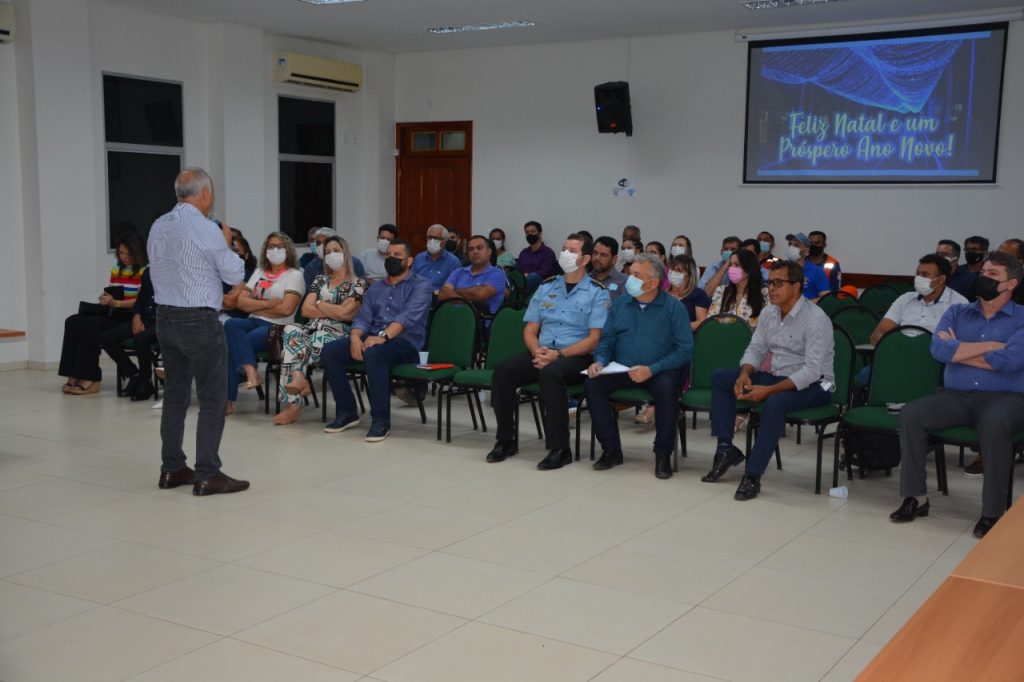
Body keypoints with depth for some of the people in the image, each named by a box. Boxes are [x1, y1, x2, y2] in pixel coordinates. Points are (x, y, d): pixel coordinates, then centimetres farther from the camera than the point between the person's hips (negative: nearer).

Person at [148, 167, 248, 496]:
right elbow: (235, 275, -6)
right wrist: (227, 244, 10)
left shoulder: (158, 227, 6)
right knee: (212, 398, -1)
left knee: (175, 394, 14)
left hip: (165, 318, 8)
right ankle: (207, 475, 0)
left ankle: (172, 469, 20)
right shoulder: (206, 230, -15)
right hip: (199, 321, -8)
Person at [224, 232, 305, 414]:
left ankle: (228, 401, -27)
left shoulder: (294, 275, 2)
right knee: (231, 324, -30)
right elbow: (241, 301, 9)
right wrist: (268, 304, -7)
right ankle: (251, 372, -42)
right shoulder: (259, 272, 21)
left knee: (232, 343, -28)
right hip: (253, 323, 5)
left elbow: (286, 309, -13)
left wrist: (255, 307, -3)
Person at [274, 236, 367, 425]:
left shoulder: (358, 283, 8)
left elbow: (344, 312, -7)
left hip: (338, 334, -4)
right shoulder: (320, 279, 22)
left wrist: (319, 304, 6)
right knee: (291, 330, -31)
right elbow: (305, 310, 8)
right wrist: (334, 311, -1)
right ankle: (298, 377, -45)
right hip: (312, 329, 4)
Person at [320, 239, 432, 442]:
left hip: (405, 342, -6)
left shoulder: (421, 285, 4)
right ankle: (346, 411, -6)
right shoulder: (375, 288, 23)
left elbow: (409, 316, -13)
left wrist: (383, 336, -28)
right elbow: (362, 318, 12)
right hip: (372, 338, 6)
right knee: (329, 351, -17)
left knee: (373, 353, -39)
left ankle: (381, 419, -29)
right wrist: (355, 337, -12)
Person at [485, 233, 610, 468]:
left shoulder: (597, 293, 3)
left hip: (577, 357, -5)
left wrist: (559, 355, -18)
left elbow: (595, 339, -6)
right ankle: (505, 440, -9)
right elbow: (530, 330, 15)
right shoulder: (546, 288, 17)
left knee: (551, 373, -37)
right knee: (503, 370, -22)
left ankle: (560, 448, -27)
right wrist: (537, 351, -9)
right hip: (542, 354, 5)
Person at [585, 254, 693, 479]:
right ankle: (611, 449, -11)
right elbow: (606, 340, 15)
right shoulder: (620, 304, 12)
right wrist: (600, 361, -8)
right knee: (592, 383, -22)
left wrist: (652, 370, -21)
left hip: (659, 371, -4)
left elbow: (685, 349, -9)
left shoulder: (674, 307, -2)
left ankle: (663, 454, -18)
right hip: (621, 370, 4)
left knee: (666, 388, -36)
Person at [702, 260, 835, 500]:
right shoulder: (769, 313, 5)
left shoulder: (816, 319, -19)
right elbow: (755, 348, 10)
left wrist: (769, 390, -30)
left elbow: (812, 370, -25)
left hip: (813, 385, -8)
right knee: (720, 376, -4)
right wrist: (745, 373, -14)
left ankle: (753, 476, -30)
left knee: (775, 402, -39)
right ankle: (725, 449, -4)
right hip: (777, 377, 8)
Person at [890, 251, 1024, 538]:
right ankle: (915, 497, -14)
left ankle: (992, 512, -26)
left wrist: (959, 350, -4)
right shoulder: (957, 313, 15)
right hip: (955, 395, 4)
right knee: (910, 414, -23)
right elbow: (938, 349, -4)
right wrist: (989, 345, -7)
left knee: (993, 425, -38)